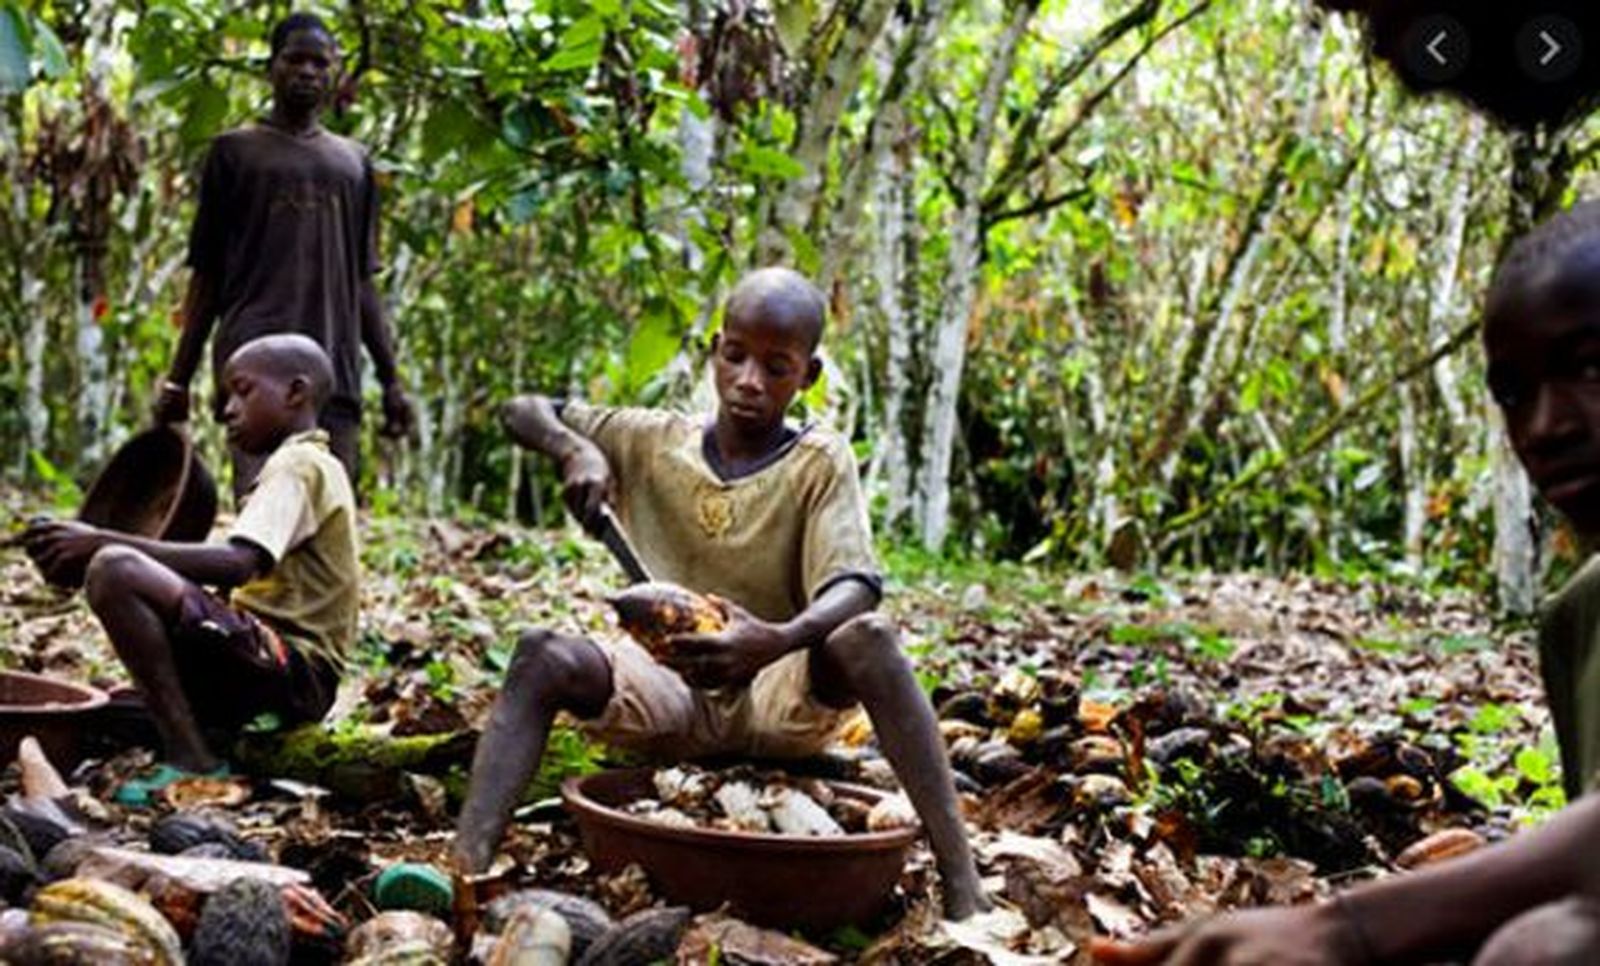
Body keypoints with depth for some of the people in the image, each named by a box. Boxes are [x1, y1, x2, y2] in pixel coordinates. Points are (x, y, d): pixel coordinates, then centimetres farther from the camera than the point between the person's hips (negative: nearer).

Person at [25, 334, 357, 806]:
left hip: (296, 672, -11)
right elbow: (246, 574, 23)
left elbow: (236, 564, -25)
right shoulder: (309, 465, 23)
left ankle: (192, 761, -22)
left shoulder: (298, 465, -9)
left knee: (115, 570, -25)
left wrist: (103, 541, -23)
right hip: (281, 668, 11)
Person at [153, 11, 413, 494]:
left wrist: (391, 380, 15)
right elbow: (206, 276, 11)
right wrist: (178, 379, 5)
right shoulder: (235, 152, 12)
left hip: (335, 370, 4)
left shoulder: (353, 163, 21)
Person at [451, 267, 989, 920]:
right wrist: (575, 449, -13)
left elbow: (854, 588, -18)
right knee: (544, 653, -24)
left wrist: (781, 640, -41)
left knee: (867, 637, -33)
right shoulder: (653, 444, 6)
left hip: (782, 700, -2)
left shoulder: (820, 462, -3)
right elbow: (524, 412, 11)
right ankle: (467, 870, -37)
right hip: (671, 695, 3)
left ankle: (962, 889, -38)